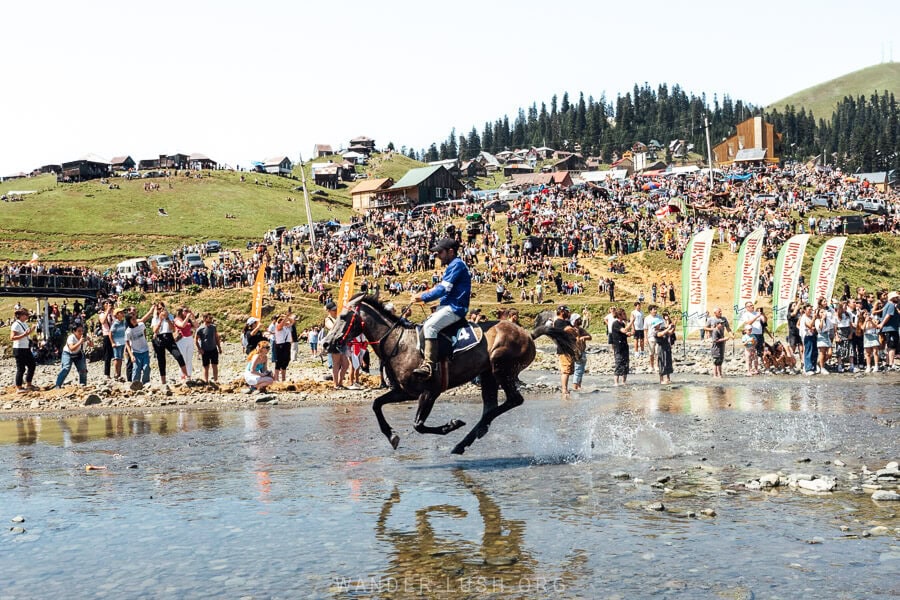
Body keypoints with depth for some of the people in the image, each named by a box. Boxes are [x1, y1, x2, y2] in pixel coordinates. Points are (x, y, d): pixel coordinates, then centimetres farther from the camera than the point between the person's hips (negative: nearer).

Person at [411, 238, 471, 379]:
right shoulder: (452, 265, 20)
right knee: (424, 326, 16)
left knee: (430, 326, -27)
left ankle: (428, 365, -34)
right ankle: (422, 359, 17)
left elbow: (443, 289, -18)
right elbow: (441, 287, 22)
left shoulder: (456, 265, -13)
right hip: (449, 306, 11)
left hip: (455, 308, -11)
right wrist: (423, 294, 9)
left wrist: (423, 297, -12)